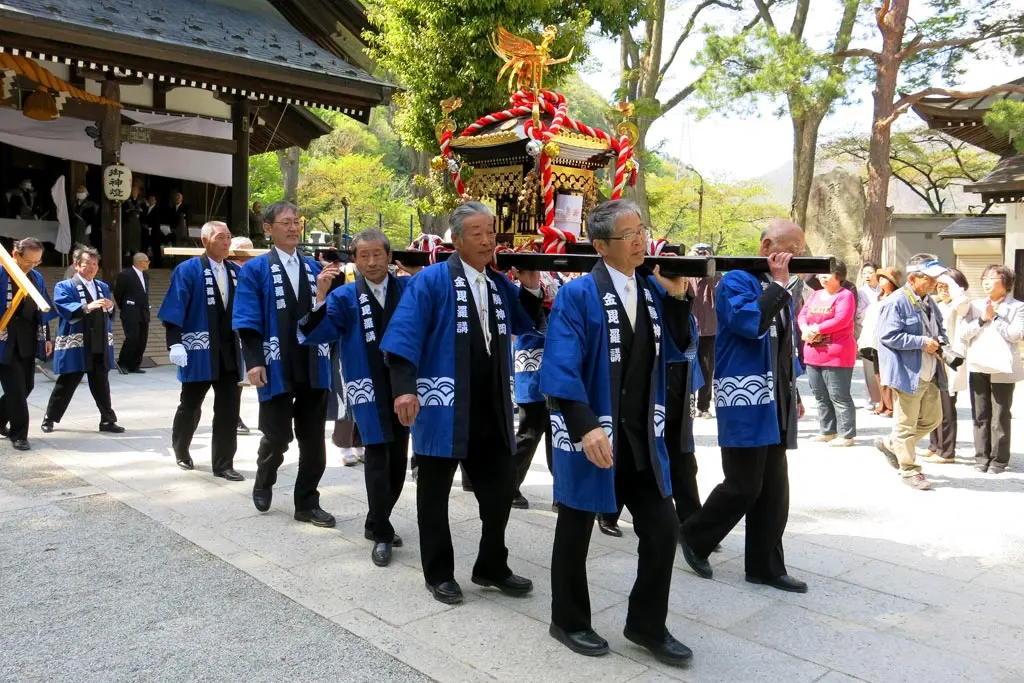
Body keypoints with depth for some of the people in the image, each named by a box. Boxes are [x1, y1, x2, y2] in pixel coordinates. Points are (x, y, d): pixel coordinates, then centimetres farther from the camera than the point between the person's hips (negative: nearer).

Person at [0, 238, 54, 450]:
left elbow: (43, 309, 14)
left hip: (28, 341, 6)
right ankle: (19, 433, 8)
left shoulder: (37, 277, 8)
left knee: (27, 385, 12)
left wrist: (46, 337, 12)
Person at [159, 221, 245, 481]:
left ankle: (223, 464, 9)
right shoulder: (187, 270, -7)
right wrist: (175, 343, -21)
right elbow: (174, 310, -13)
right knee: (190, 406, 13)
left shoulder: (236, 271, 8)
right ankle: (180, 450, 38)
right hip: (199, 351, -4)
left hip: (230, 352, 4)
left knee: (229, 409, 1)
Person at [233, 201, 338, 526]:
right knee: (277, 436, 8)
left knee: (313, 440, 7)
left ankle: (307, 504, 20)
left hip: (313, 368, 3)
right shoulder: (254, 270, -2)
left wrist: (324, 293, -12)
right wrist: (254, 361, -16)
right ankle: (263, 483, 38)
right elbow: (248, 321, -8)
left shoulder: (314, 268, 9)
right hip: (277, 368, -3)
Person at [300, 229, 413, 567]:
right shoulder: (345, 297, -1)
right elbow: (315, 333, -11)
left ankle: (376, 523, 30)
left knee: (398, 458, 11)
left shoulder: (409, 289, 4)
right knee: (378, 458, -5)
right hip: (369, 388, -3)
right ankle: (381, 535, 9)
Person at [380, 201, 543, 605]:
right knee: (434, 494, 9)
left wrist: (530, 288, 1)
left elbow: (524, 327, 17)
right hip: (443, 406, -5)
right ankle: (439, 574, 26)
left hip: (491, 409, 6)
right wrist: (404, 388, -27)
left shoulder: (500, 283, 10)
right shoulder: (431, 281, -9)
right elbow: (404, 335, -16)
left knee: (501, 489, 11)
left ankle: (492, 567, 30)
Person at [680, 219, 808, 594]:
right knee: (744, 486, -5)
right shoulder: (736, 281, -8)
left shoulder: (780, 291, 17)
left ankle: (765, 566, 19)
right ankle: (695, 536, 17)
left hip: (775, 405, 8)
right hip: (745, 404, -8)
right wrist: (777, 283, -17)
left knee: (774, 489, 9)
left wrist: (794, 394, 19)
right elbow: (749, 323, -27)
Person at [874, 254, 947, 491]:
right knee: (906, 424, 4)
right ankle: (909, 470, 17)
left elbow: (938, 329, 24)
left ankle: (890, 444, 33)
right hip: (908, 374, -9)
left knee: (932, 419, 17)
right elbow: (888, 336, -21)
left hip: (929, 374, 9)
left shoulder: (929, 303, 12)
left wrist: (940, 341, 1)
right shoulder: (896, 303, -15)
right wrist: (922, 342, -20)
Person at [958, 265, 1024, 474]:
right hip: (978, 368, 3)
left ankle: (999, 460, 10)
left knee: (1000, 417, 2)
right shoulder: (975, 306, 10)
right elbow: (963, 335, 2)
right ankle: (982, 457, 16)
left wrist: (995, 317, -10)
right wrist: (982, 319, -10)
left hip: (1002, 369, -3)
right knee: (980, 416, 8)